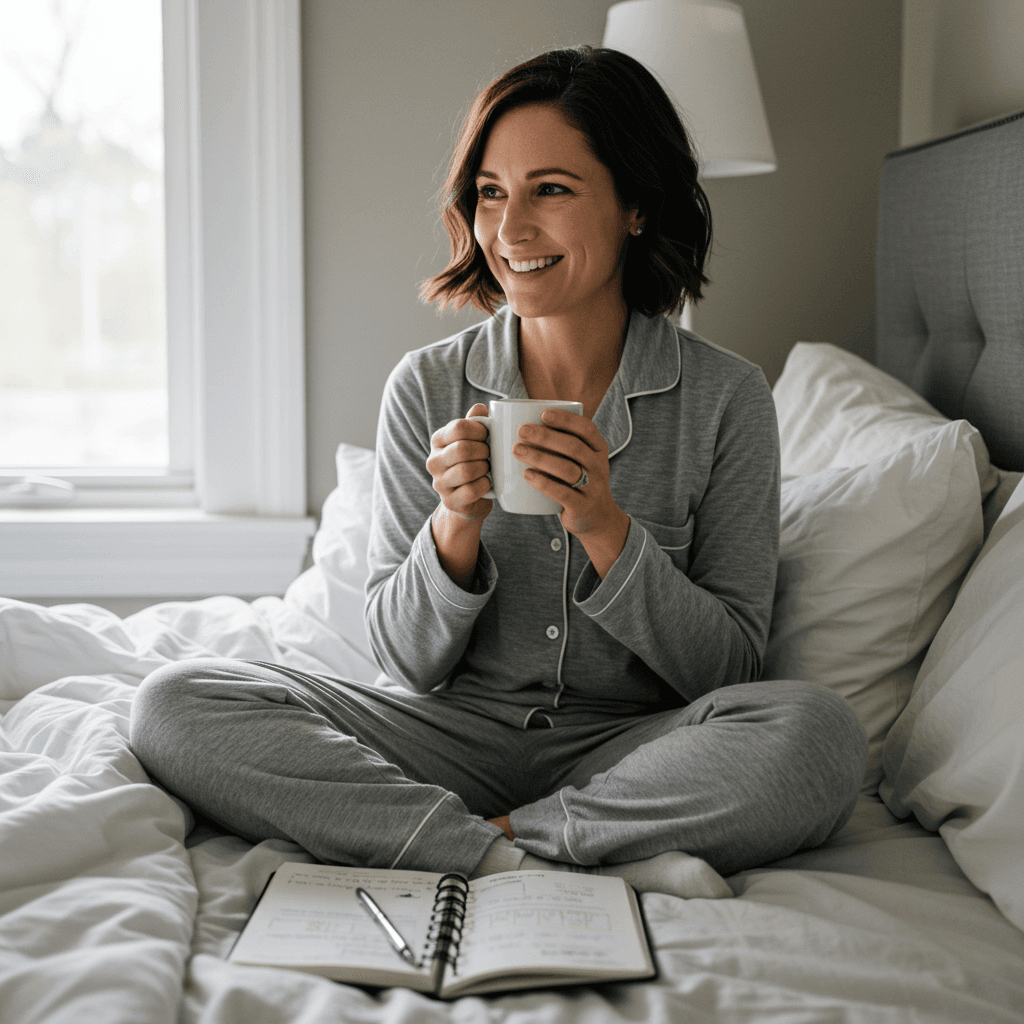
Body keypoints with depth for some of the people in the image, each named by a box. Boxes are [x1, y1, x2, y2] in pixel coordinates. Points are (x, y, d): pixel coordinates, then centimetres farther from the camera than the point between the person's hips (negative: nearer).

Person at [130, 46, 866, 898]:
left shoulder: (726, 397, -5)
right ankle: (517, 863, -23)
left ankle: (493, 835, -18)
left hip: (624, 749, -1)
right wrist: (455, 529, -20)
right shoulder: (428, 388, -1)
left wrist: (605, 528, -21)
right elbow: (408, 661, 0)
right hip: (448, 735, 2)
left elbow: (729, 666, -5)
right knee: (175, 705, -19)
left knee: (819, 735, -31)